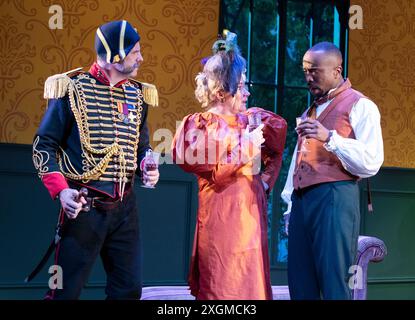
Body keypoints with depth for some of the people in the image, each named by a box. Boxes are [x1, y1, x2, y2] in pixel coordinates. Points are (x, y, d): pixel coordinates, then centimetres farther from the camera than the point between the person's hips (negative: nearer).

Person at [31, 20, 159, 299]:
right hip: (84, 204, -5)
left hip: (125, 207, 5)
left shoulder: (138, 95, 10)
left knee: (129, 289, 9)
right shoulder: (72, 89, -6)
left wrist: (147, 167, -2)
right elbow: (44, 145, -4)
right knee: (66, 291, 0)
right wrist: (60, 190, -16)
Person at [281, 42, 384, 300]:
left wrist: (330, 138, -21)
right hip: (302, 200, 7)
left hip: (334, 198, -7)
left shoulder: (359, 106, 0)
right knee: (300, 285, 6)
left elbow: (371, 162, -11)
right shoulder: (310, 111, 24)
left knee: (333, 284, -10)